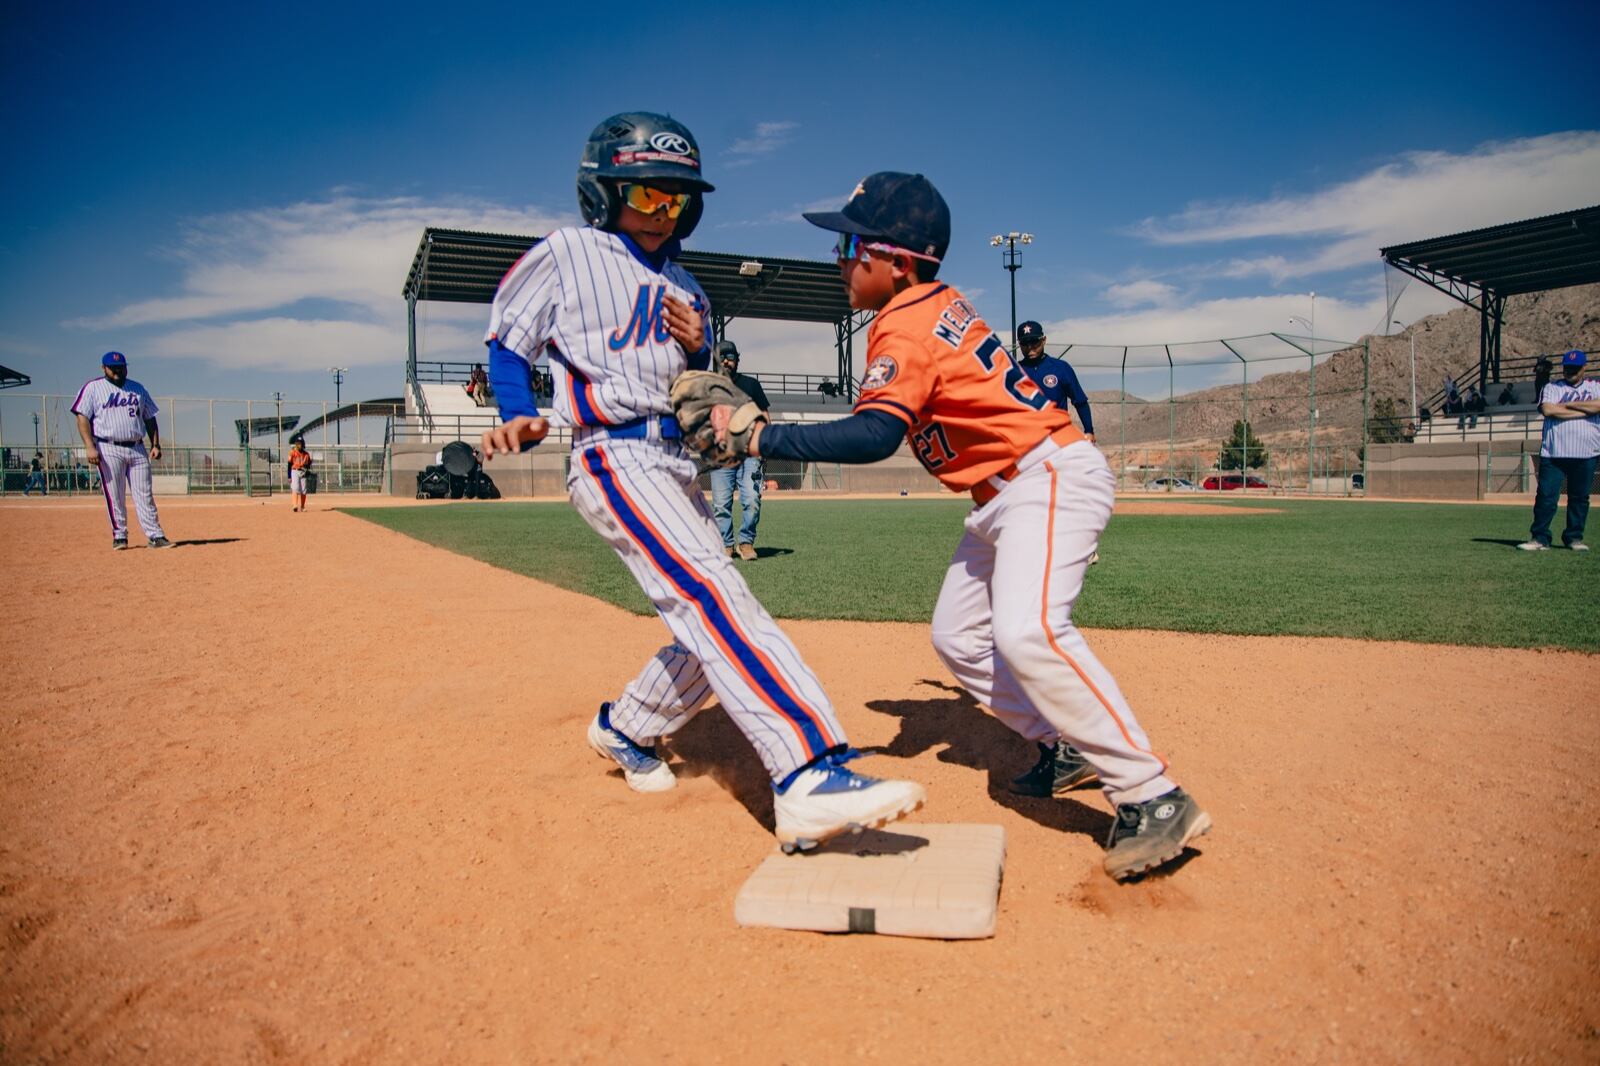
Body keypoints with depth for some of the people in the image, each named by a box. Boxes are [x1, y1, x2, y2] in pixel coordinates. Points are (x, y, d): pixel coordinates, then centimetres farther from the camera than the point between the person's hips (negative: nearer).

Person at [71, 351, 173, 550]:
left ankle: (155, 535, -1)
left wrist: (155, 445, 6)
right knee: (115, 497, -2)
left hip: (138, 449, 3)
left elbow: (149, 419, 18)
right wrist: (89, 447, -14)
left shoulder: (137, 388, 16)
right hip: (109, 449, -3)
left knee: (145, 495, 0)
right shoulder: (93, 388, 4)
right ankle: (119, 536, 6)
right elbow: (83, 418, -3)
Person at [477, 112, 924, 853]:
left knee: (709, 632, 8)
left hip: (679, 465, 8)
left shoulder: (684, 289, 20)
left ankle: (624, 728, 33)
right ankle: (808, 777, -35)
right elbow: (508, 342, 7)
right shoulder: (566, 255, 3)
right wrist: (518, 417, -10)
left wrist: (697, 351, 0)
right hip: (615, 456, -8)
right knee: (714, 596, -26)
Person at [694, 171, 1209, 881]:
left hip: (1052, 476, -11)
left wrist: (758, 437, -28)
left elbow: (874, 435, -31)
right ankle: (1067, 750, 24)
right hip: (1005, 494, 11)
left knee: (1027, 631, -29)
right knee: (958, 638, 14)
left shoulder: (904, 326, -17)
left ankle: (1154, 799, -21)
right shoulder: (937, 302, 11)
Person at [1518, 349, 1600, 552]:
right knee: (1546, 496, -6)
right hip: (1553, 453, -2)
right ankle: (1539, 537, -2)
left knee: (1580, 497, 7)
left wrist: (1567, 404, -7)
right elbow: (1548, 410, -11)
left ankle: (1574, 537, 17)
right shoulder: (1552, 388, 8)